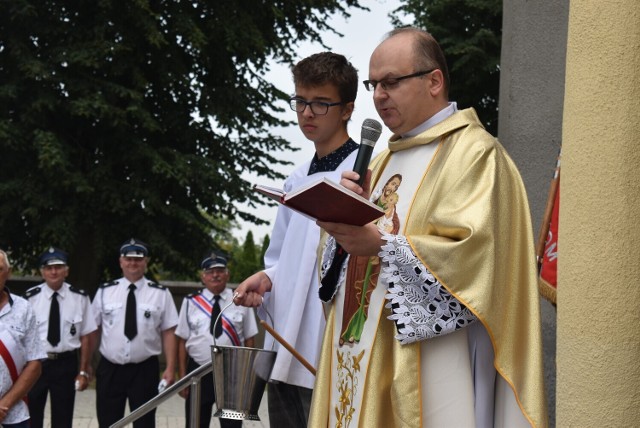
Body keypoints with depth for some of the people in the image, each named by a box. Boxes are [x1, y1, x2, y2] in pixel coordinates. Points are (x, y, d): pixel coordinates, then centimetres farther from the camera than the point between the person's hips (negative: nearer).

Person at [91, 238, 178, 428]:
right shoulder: (104, 292, 2)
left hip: (145, 370, -1)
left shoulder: (161, 294, -1)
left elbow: (168, 333, -3)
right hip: (109, 369, 1)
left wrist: (170, 368, -8)